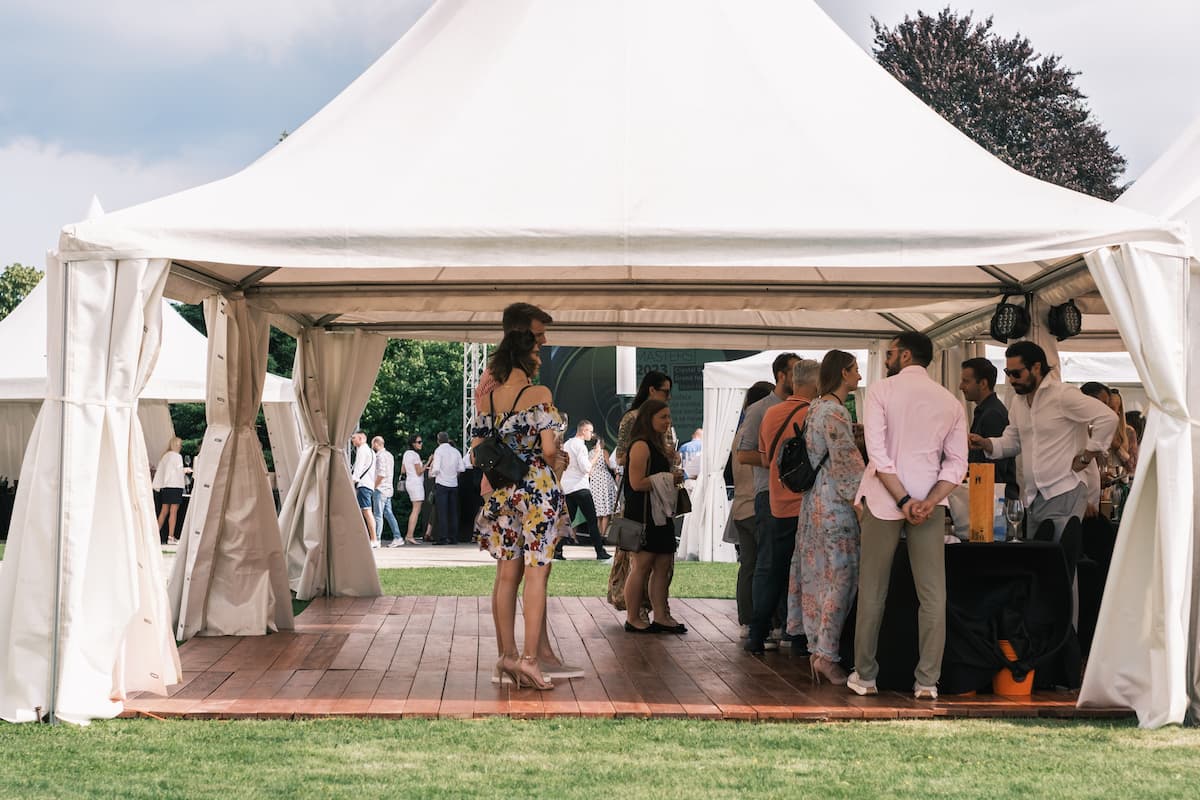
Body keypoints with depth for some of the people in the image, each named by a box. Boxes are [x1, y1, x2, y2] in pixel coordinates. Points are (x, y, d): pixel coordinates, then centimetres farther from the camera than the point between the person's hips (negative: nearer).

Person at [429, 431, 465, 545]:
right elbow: (462, 468, 3)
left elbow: (436, 469, -15)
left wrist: (432, 473, 6)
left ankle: (442, 538, -7)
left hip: (442, 483, -4)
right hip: (454, 484, 4)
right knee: (453, 512, 8)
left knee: (442, 512, -3)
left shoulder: (439, 450, -6)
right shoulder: (456, 451, 7)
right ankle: (453, 537, 9)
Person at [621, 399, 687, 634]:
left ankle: (661, 616, 12)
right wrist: (669, 478, -14)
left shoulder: (658, 445, 18)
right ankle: (632, 619, 2)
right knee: (642, 566, -4)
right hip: (643, 515, -10)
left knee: (663, 566, 8)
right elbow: (637, 483, -20)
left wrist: (671, 462, 8)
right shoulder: (641, 446, -13)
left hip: (661, 515, 10)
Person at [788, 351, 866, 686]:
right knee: (838, 575, -6)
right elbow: (847, 463, -18)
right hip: (836, 504, -10)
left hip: (816, 501, 10)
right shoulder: (835, 411, -15)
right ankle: (826, 655, -5)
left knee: (819, 574, 11)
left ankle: (816, 650, 15)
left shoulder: (817, 407, 15)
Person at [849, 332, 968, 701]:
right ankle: (927, 681, -1)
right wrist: (930, 501, -7)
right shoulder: (951, 402, 10)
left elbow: (877, 453, -11)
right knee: (933, 595, 2)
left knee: (872, 592, 7)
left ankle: (865, 676, 12)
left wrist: (904, 500, -12)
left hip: (884, 500, -2)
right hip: (929, 503, 2)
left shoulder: (881, 390, -1)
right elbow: (957, 464, 2)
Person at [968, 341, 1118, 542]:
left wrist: (1086, 457, -15)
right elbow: (1012, 441, 21)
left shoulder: (1063, 395, -12)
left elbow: (1107, 418, -18)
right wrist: (985, 444, 1)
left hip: (1063, 494, -8)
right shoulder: (1018, 403, 15)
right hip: (1033, 498, 8)